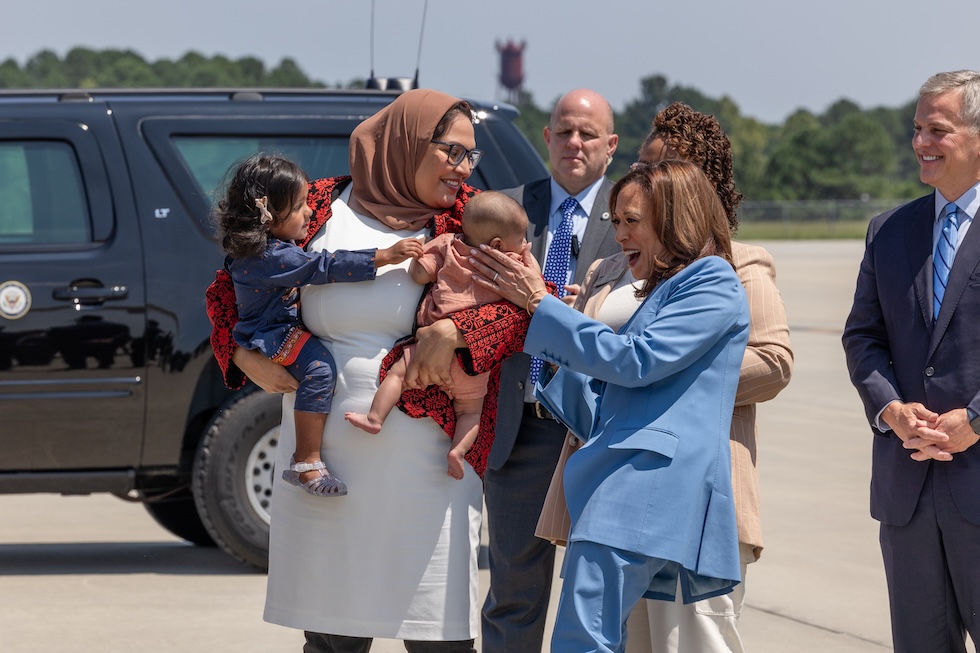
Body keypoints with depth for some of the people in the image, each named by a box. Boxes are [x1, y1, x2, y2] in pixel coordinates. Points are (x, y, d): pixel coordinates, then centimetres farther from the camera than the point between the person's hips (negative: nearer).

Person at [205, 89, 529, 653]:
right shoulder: (321, 209, 5)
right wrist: (244, 354, -4)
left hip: (425, 461, -1)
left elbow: (527, 300, -5)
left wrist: (456, 330, -19)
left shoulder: (469, 218, 4)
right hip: (326, 453, 1)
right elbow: (231, 284, 13)